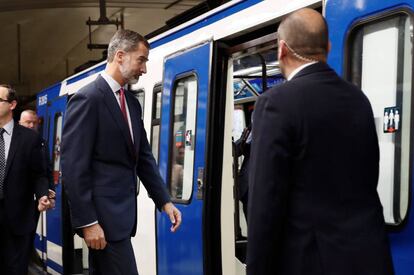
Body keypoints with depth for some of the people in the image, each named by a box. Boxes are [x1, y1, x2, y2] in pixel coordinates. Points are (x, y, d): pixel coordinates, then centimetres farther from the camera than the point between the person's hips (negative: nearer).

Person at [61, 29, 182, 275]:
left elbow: (143, 156, 18)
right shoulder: (88, 99, -12)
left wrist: (165, 201, 10)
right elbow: (74, 167, -16)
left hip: (122, 212, 9)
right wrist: (87, 222, -18)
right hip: (104, 216, -8)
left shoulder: (132, 103, 14)